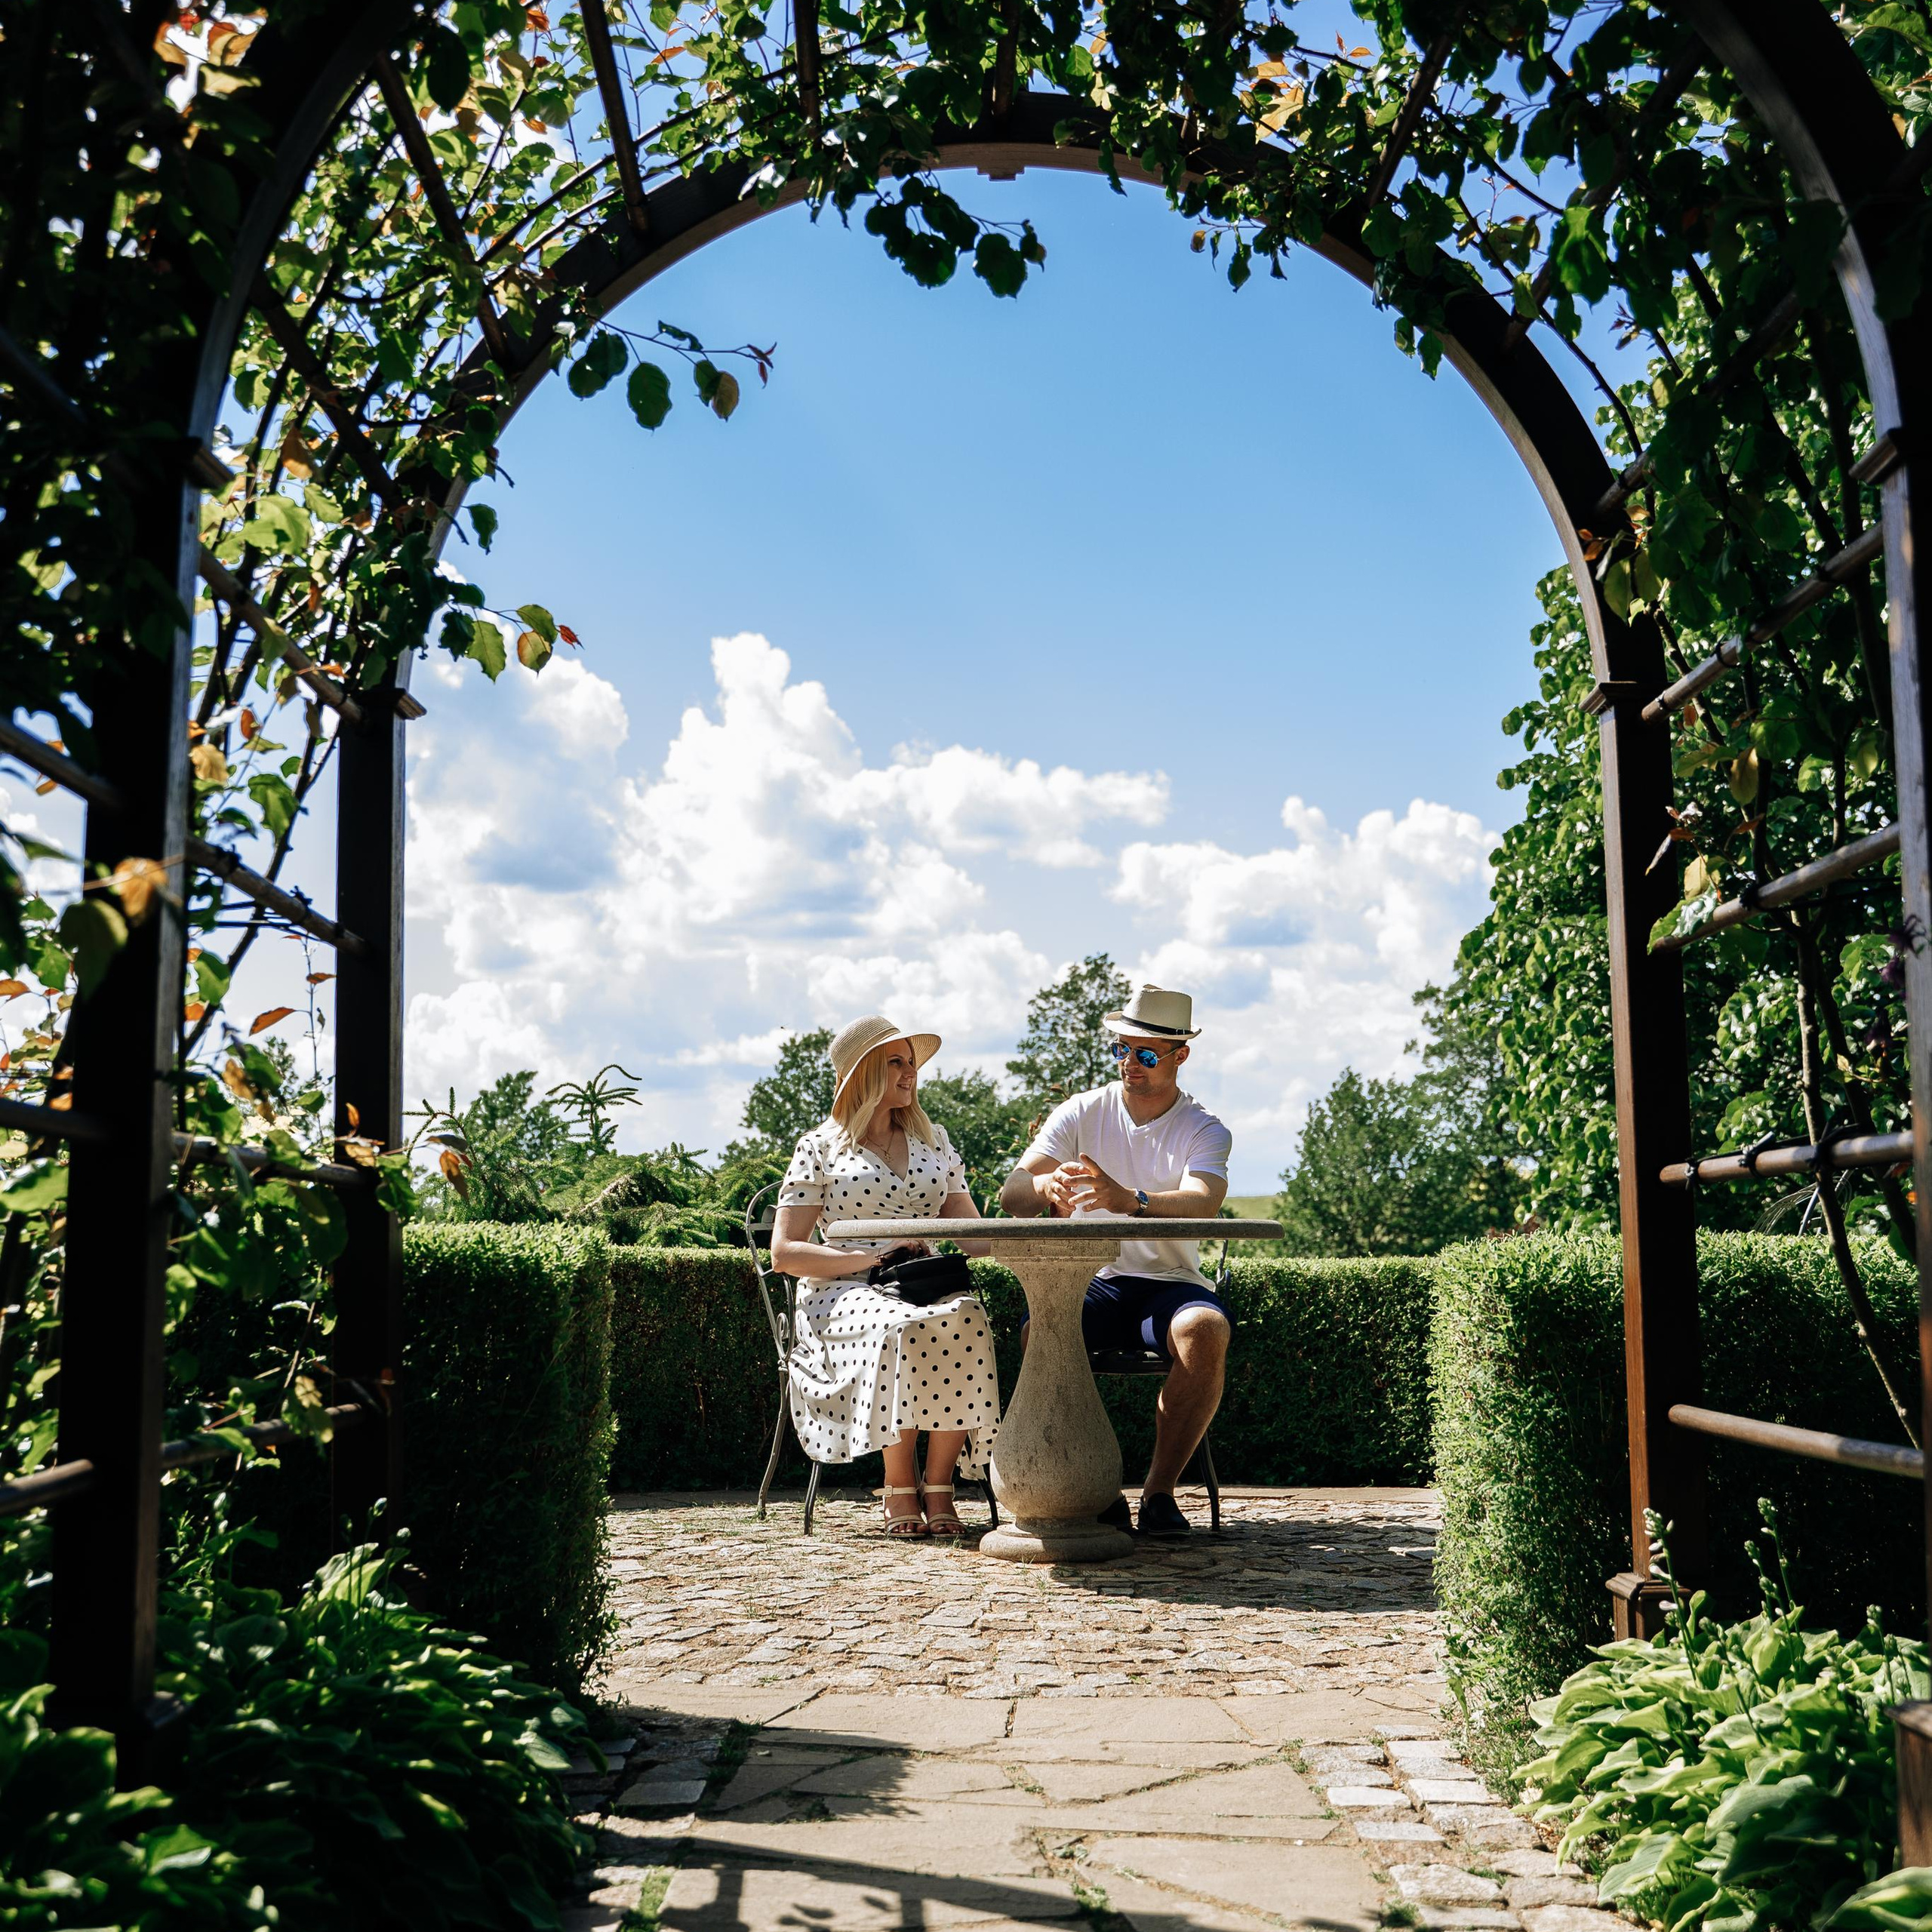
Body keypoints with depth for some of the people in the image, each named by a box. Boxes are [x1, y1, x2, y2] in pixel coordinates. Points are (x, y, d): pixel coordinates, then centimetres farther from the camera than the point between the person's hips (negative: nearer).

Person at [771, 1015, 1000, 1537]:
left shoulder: (933, 1141, 21)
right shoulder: (820, 1146, 7)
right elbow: (784, 1253, 0)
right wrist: (871, 1258, -13)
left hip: (924, 1287, 3)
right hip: (843, 1293, -3)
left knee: (966, 1319, -34)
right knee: (904, 1331, -38)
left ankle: (938, 1487, -24)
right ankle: (900, 1490, -21)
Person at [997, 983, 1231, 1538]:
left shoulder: (1204, 1130, 1)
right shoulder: (1081, 1114, 6)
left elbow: (1202, 1205, -22)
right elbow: (1010, 1194, -6)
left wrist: (1131, 1200, -43)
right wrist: (1044, 1185, -32)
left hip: (1170, 1283, -1)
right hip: (1092, 1281, 1)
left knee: (1206, 1330, -34)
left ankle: (1159, 1490, -19)